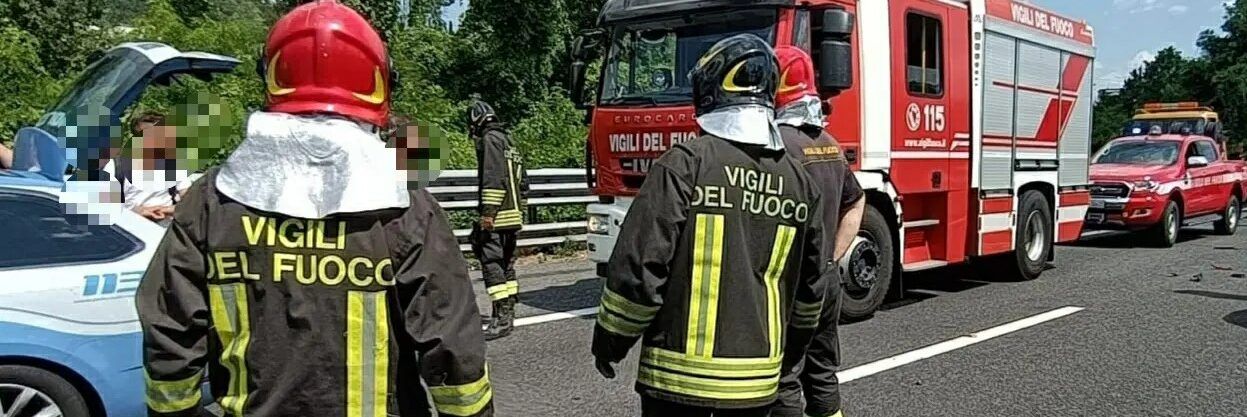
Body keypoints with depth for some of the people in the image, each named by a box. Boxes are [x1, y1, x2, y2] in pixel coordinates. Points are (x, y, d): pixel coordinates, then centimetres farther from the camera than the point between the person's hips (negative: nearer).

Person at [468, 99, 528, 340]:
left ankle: (502, 318, -17)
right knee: (506, 264, 14)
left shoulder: (490, 139, -8)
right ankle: (508, 314, 19)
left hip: (497, 216, -10)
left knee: (491, 263, -12)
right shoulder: (507, 140, 21)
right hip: (513, 214, 10)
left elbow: (494, 179, -19)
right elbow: (520, 180, 23)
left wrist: (488, 212, -20)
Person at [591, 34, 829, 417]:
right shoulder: (798, 180, 4)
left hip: (681, 376, -5)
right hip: (758, 378, 5)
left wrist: (609, 341, -1)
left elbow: (639, 265, -15)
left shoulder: (686, 164, -13)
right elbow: (810, 287, 13)